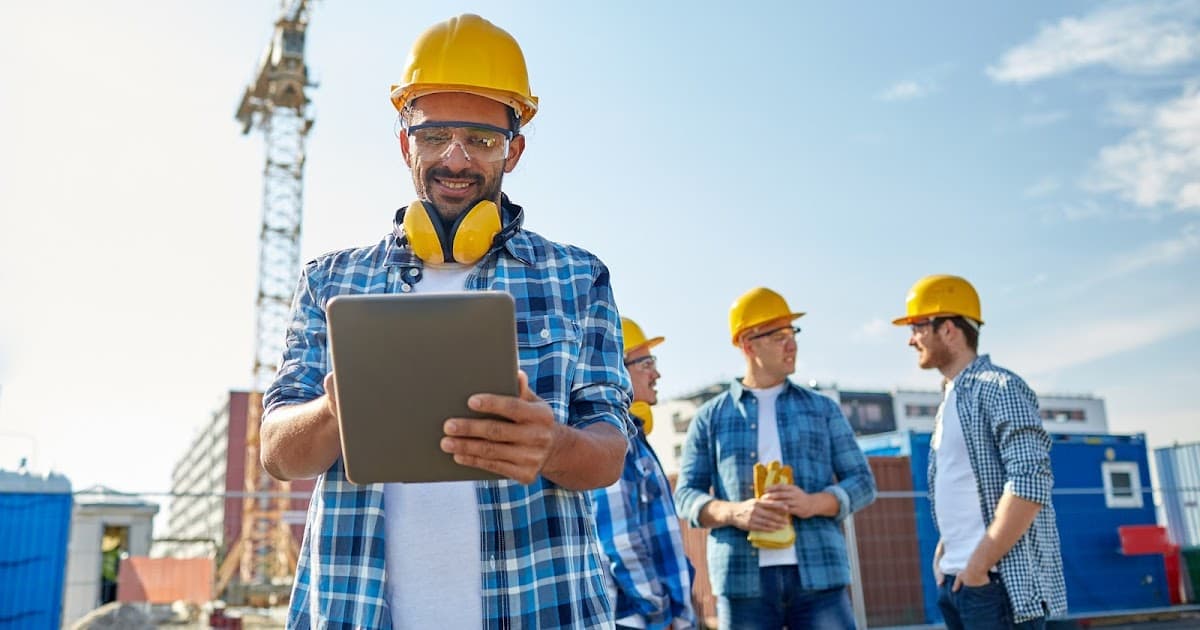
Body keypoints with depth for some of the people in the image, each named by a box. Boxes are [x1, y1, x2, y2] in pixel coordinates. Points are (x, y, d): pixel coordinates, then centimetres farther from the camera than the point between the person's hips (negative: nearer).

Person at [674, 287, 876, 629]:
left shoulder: (822, 409, 13)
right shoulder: (710, 417, 10)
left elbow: (862, 482, 10)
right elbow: (686, 495, 7)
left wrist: (814, 503, -11)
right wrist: (733, 512, -15)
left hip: (819, 575, 1)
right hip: (743, 580, 0)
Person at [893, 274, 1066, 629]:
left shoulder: (999, 388, -10)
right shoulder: (950, 400, 16)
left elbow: (1032, 483, -20)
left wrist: (979, 564, -18)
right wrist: (944, 551, 9)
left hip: (999, 582, -8)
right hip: (956, 581, 9)